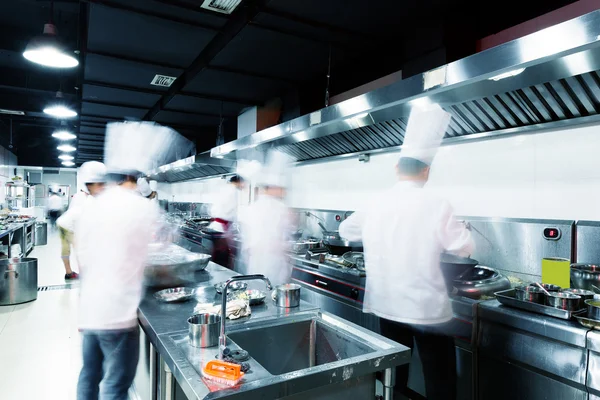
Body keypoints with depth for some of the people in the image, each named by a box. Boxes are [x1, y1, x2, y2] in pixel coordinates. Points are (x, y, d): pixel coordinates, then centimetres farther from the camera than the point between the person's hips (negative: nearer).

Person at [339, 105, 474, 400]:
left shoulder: (375, 204, -1)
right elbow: (465, 247, -5)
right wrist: (458, 228, 15)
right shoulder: (436, 206, -15)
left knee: (393, 372, 20)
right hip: (428, 308, -4)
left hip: (387, 304, 5)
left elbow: (346, 230, 15)